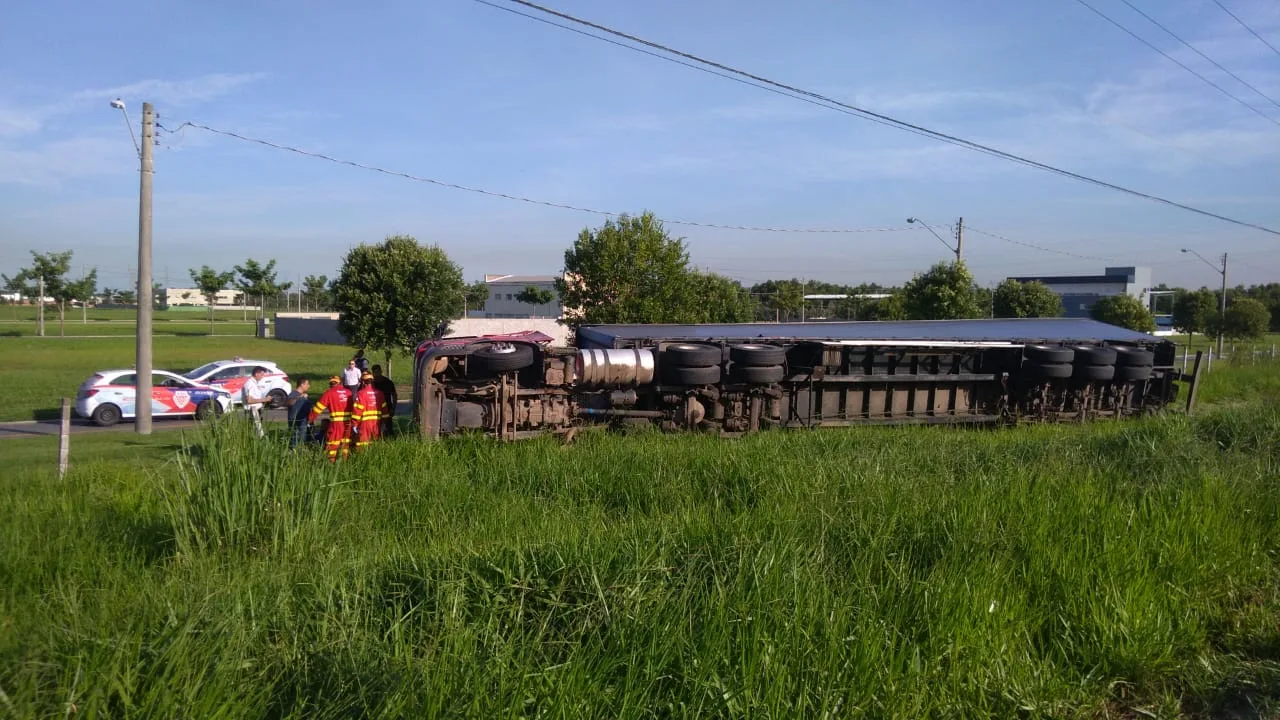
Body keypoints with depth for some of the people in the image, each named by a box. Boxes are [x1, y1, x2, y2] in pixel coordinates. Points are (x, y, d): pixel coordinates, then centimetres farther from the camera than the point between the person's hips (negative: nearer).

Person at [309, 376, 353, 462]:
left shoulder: (329, 393, -1)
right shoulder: (348, 392, 9)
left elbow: (318, 407, 2)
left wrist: (310, 419, 13)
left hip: (336, 423, -4)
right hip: (348, 423, 4)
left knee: (331, 445, 3)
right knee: (346, 444, 15)